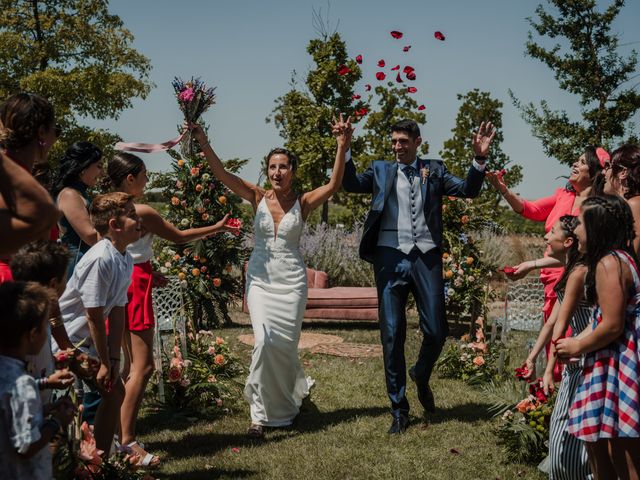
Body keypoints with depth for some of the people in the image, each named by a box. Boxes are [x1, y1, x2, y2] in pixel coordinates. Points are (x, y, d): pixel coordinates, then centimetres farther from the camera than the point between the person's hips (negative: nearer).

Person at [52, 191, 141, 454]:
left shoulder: (126, 260, 2)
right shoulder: (100, 259, -27)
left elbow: (117, 312, 2)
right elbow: (94, 315, -23)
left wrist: (114, 359, -1)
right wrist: (105, 363, -16)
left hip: (86, 341, 10)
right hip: (62, 341, -10)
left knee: (115, 392, 13)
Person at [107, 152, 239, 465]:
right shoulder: (141, 212, -14)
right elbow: (179, 237, -3)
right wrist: (217, 228, 9)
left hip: (119, 283, 9)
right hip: (135, 287, -9)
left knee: (131, 364, 16)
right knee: (143, 367, -8)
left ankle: (116, 429, 20)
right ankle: (127, 441, -10)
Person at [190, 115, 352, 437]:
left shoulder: (303, 202, -2)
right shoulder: (258, 197, 1)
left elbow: (333, 185, -17)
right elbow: (224, 176, -11)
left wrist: (342, 147, -29)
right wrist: (204, 145, -25)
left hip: (291, 280, 0)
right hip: (260, 278, 0)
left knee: (285, 344, 3)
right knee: (265, 341, -14)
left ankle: (282, 404, 30)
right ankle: (262, 412, 1)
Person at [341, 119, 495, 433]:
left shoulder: (434, 170, 13)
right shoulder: (381, 170, 12)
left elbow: (468, 190, 3)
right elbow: (351, 184, -2)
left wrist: (479, 159, -11)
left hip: (426, 256, 0)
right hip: (391, 256, 0)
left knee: (436, 331, -1)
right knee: (392, 335, 2)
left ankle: (421, 377, 33)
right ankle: (399, 410, 13)